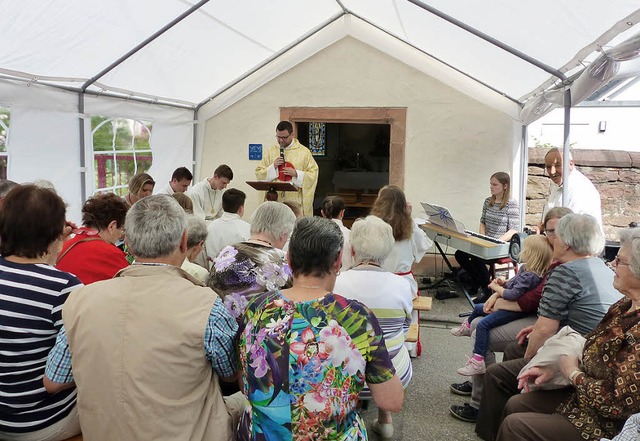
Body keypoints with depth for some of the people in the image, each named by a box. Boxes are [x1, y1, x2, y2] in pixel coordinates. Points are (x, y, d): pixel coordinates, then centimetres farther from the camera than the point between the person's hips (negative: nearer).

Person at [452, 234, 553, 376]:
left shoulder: (530, 276, -27)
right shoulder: (525, 268, 4)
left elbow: (513, 295, -30)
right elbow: (511, 283, 10)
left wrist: (496, 287, -14)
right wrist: (495, 296, -4)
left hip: (515, 310, -11)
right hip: (509, 305, 11)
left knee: (483, 324, -23)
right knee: (478, 308, 24)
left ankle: (478, 362, -22)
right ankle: (467, 326, 56)